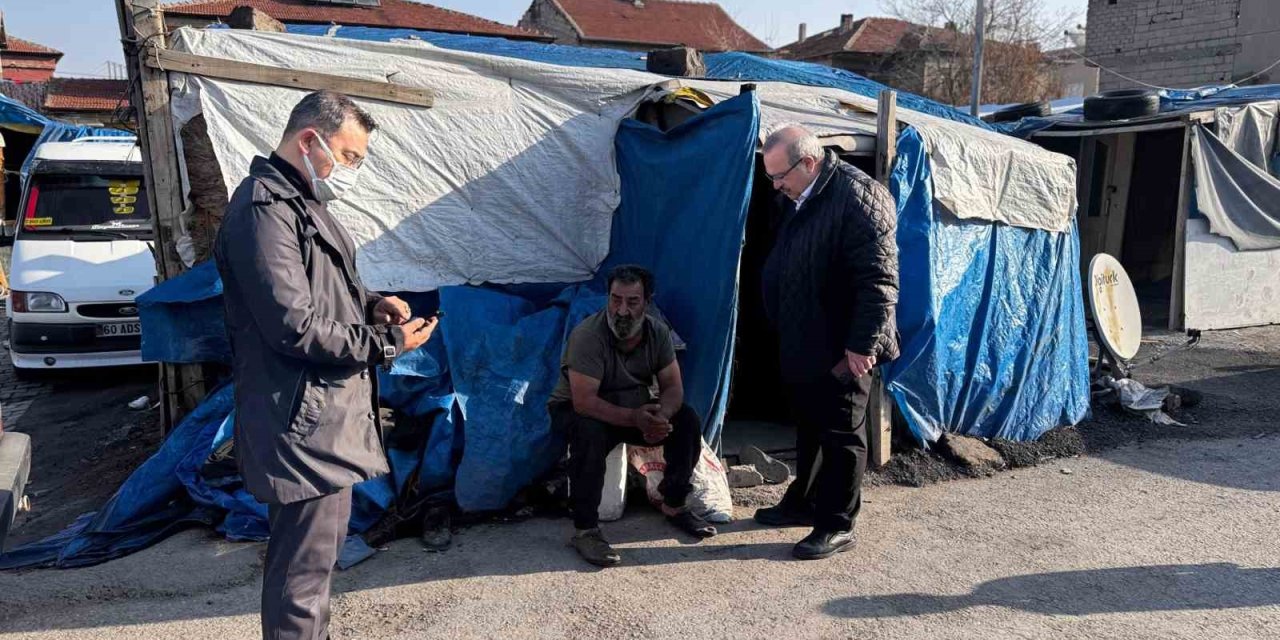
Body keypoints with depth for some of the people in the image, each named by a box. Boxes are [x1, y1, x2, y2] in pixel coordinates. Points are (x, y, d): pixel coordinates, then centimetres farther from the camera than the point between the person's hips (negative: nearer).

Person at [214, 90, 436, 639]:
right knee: (303, 569, 0)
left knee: (322, 548, 21)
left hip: (328, 410, 11)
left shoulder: (300, 203, 15)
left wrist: (370, 304, 6)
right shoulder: (265, 208, -17)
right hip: (302, 419, -11)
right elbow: (296, 328, -23)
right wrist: (388, 344, -13)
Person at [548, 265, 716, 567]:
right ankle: (585, 530, -28)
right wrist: (634, 418, -43)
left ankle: (674, 505, 4)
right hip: (575, 410, -5)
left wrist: (661, 415, -31)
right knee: (590, 432, -39)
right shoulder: (588, 335, -28)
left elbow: (673, 386, -8)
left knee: (687, 420, -14)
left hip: (635, 408, 6)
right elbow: (584, 401, -33)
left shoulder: (658, 332, -9)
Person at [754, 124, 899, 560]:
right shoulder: (798, 199, 9)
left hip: (839, 349, -9)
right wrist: (781, 326, 21)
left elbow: (879, 279, -24)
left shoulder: (859, 197, -20)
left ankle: (837, 526, 16)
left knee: (841, 434, 3)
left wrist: (862, 344, -24)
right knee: (807, 426, 20)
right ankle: (803, 502, 37)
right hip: (802, 344, 9)